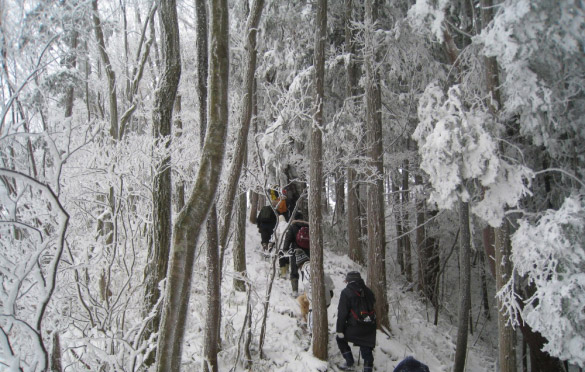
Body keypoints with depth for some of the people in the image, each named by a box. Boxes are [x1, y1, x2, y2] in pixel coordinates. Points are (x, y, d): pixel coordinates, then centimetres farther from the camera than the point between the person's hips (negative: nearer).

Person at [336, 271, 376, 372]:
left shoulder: (346, 292, -8)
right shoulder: (368, 291, 9)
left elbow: (342, 313, -10)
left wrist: (340, 330, -6)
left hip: (354, 326, -4)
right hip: (370, 328, 5)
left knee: (340, 339, 19)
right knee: (366, 349, 12)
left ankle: (349, 364, 16)